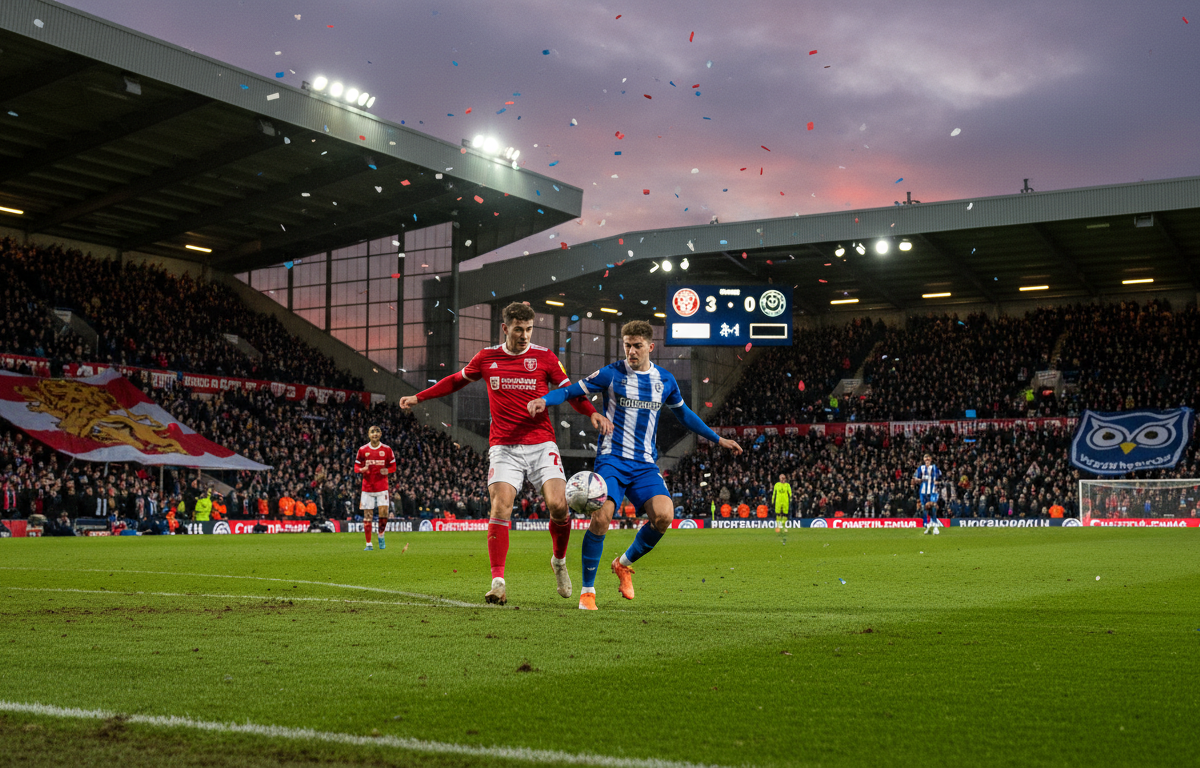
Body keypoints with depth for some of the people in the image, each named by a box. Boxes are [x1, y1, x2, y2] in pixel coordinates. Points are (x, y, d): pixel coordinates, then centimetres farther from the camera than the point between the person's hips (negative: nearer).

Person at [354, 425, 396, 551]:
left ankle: (380, 536, 17)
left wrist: (387, 471, -12)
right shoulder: (362, 450, 3)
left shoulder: (387, 450, 2)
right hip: (367, 487, 1)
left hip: (382, 487, -1)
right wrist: (362, 469, -14)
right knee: (367, 516, 0)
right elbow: (356, 467, 8)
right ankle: (368, 544, 8)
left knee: (383, 513, -11)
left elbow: (393, 466, 9)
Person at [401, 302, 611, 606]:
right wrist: (419, 397, 23)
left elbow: (571, 392, 7)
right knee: (501, 506, -17)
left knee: (558, 505, -15)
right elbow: (457, 380, 23)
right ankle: (498, 581, -12)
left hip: (541, 444, 0)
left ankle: (559, 561, 14)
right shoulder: (487, 357, 7)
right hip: (504, 447, 1)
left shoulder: (545, 357, 3)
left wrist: (593, 413, -11)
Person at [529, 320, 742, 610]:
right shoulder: (611, 374, -2)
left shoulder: (665, 380, 9)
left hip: (645, 464, 3)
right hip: (612, 459, -3)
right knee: (601, 517, -22)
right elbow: (572, 391, -2)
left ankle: (624, 564, 10)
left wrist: (717, 439, 28)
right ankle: (587, 590, -5)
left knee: (664, 515, -18)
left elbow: (683, 413, 24)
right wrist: (544, 399, -22)